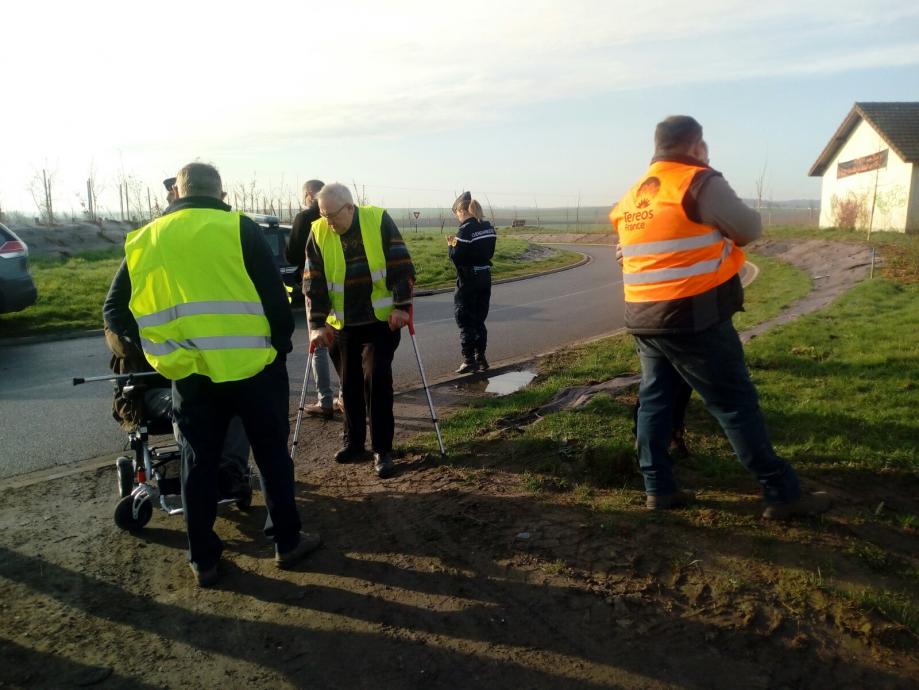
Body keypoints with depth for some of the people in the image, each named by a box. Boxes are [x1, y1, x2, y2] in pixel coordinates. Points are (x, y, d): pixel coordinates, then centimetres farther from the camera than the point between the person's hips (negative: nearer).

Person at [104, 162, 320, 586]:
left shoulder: (143, 239, 7)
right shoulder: (239, 228, -4)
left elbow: (118, 309, 11)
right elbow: (274, 295, -6)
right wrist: (282, 344, 8)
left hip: (189, 373, 3)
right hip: (251, 365, -3)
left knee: (198, 463, 15)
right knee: (272, 454, 13)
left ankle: (203, 560, 25)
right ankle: (288, 542, 25)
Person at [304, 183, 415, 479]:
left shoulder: (379, 220, -10)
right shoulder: (318, 233, -4)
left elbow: (402, 266, -8)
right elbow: (313, 283, -4)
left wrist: (402, 306, -13)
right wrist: (316, 324, -10)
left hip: (381, 318, -3)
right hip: (341, 323, 3)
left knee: (377, 380, -6)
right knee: (350, 384, 12)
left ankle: (382, 450, 4)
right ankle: (354, 442, 28)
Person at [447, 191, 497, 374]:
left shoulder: (466, 229, -16)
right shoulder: (488, 227, 6)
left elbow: (457, 258, -20)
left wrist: (451, 245, -1)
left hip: (468, 280, -7)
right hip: (485, 277, 7)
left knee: (465, 321, 3)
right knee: (479, 321, 16)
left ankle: (469, 361, 6)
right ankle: (481, 358, 21)